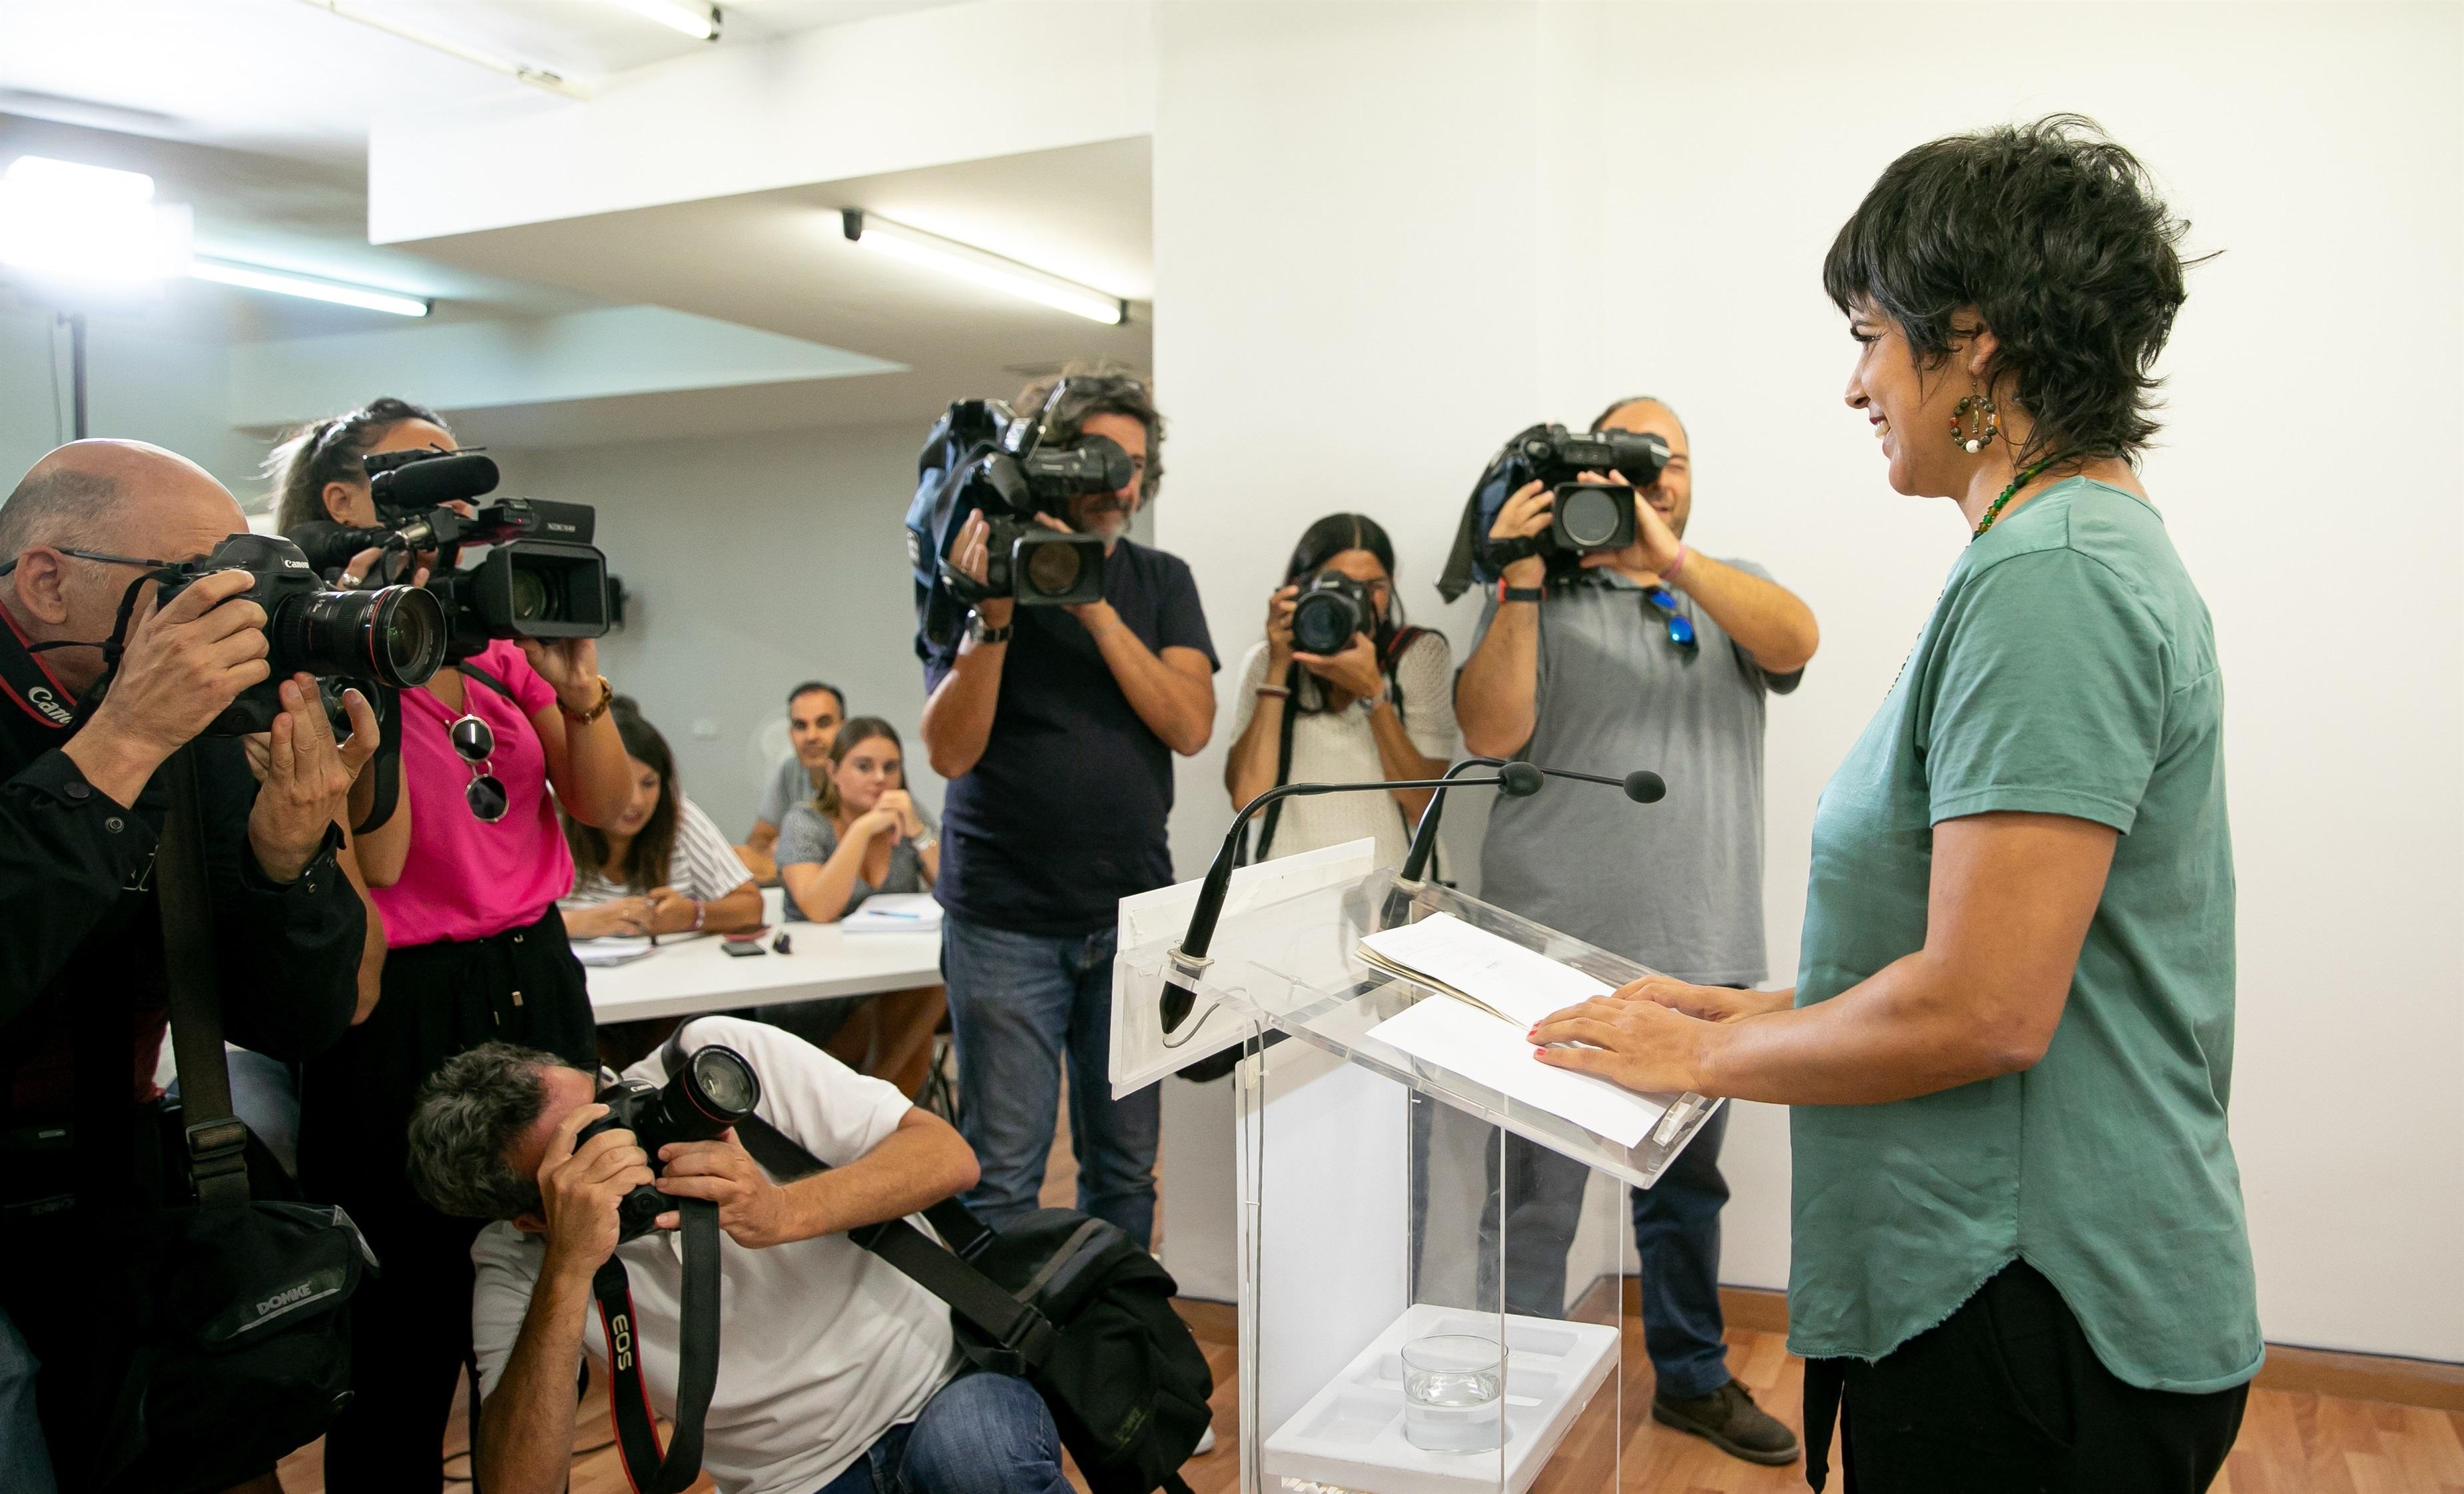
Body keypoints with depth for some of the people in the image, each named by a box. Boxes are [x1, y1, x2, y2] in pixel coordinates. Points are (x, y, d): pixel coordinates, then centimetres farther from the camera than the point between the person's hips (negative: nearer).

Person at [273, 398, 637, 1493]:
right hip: (408, 1007, -5)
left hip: (537, 985, 6)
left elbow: (603, 807, 4)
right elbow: (378, 860, -17)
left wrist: (576, 682, -11)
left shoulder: (495, 642, 10)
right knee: (411, 1334, 6)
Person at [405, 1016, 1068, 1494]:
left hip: (955, 1384, -1)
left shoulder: (721, 1058, -10)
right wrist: (568, 1270, -30)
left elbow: (949, 1156, -13)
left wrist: (783, 1212, -29)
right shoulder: (516, 1264, -7)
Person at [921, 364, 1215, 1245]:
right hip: (1006, 920, -3)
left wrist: (1096, 611, -17)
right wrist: (993, 619, -21)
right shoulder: (984, 576, 0)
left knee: (1127, 1164, 10)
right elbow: (950, 752, -9)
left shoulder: (1161, 583, 7)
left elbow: (1190, 726, -8)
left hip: (1133, 913, 3)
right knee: (1003, 1171, 1)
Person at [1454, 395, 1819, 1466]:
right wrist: (1519, 584, -16)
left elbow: (1796, 640, -11)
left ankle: (1692, 1376, 34)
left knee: (1687, 1180, 18)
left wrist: (1672, 559, -24)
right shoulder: (1546, 597, 5)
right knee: (1538, 1192, 0)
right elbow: (1490, 733, -9)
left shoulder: (1729, 592, 13)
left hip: (1701, 951, 4)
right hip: (1559, 943, -3)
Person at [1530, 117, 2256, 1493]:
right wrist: (1762, 1008, 11)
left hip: (2034, 1316, -9)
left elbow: (1982, 1009, -24)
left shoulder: (2050, 576, -20)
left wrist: (1708, 1054, -11)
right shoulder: (2103, 545, 12)